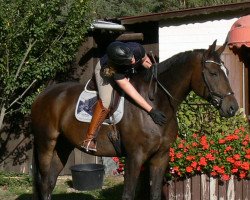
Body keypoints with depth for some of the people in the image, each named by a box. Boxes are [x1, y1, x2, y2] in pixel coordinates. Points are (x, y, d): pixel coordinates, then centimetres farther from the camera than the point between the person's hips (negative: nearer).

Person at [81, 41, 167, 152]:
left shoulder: (136, 48, -37)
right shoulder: (116, 72, -45)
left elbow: (144, 60, -11)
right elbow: (133, 94, -44)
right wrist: (151, 111, -46)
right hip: (106, 71, -6)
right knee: (105, 102, -24)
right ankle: (89, 138, -12)